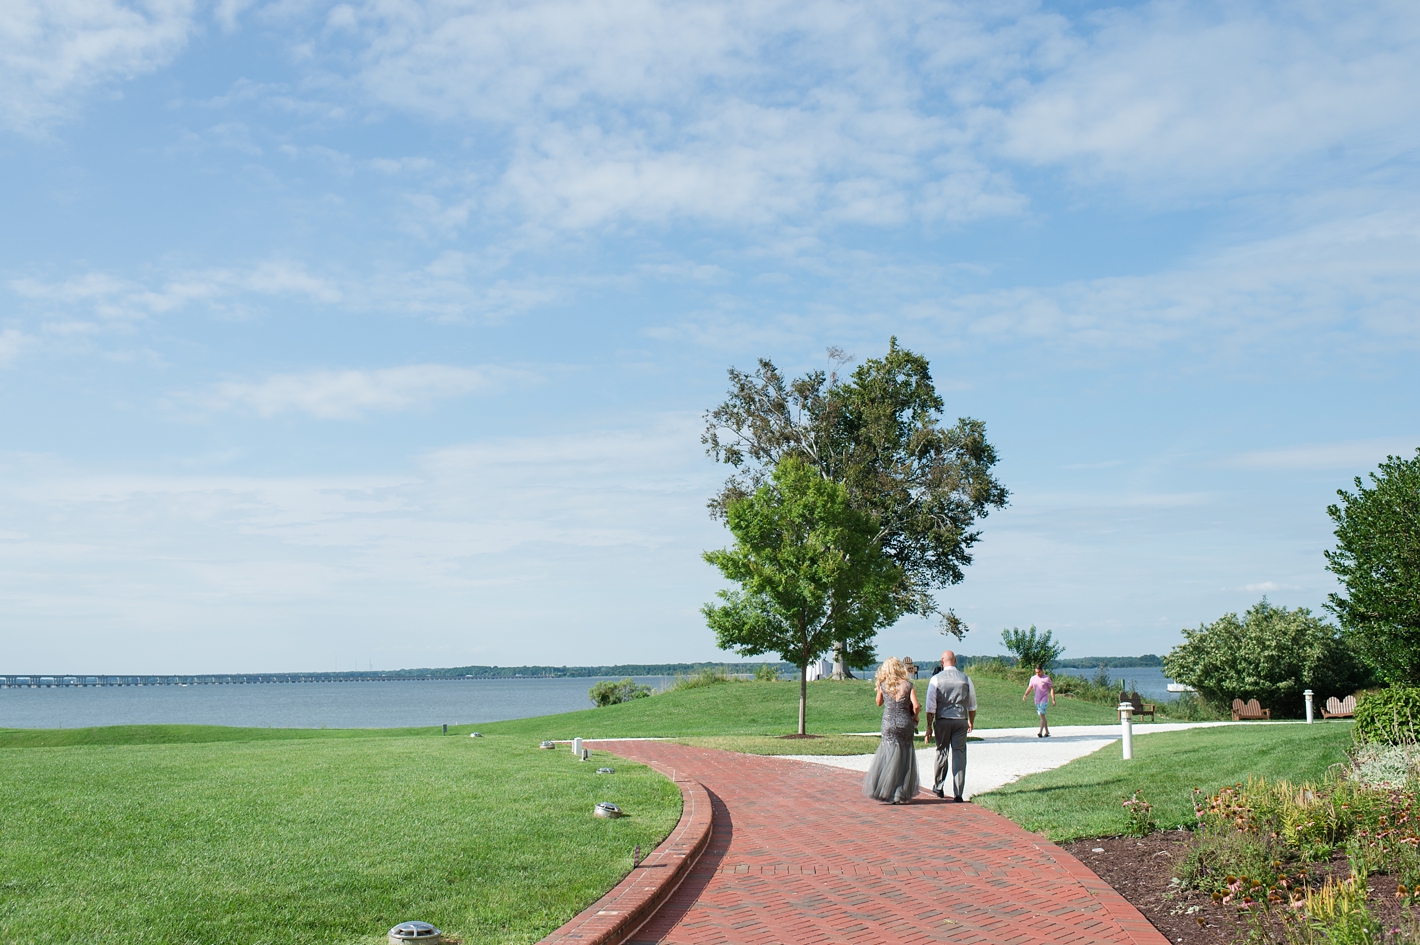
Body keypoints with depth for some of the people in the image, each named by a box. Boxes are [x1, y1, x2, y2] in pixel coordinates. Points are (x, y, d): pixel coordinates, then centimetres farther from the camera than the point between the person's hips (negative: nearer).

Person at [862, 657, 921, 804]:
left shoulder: (883, 685, -1)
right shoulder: (908, 685, -3)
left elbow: (879, 703, 15)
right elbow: (916, 706, -11)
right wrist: (915, 718, 6)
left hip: (889, 724, 0)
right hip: (905, 724, 0)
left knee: (889, 757, 6)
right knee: (905, 760, 10)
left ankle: (886, 792, 1)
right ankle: (901, 795, 13)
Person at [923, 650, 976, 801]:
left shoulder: (936, 679, -4)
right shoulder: (966, 679, 3)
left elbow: (931, 706, -7)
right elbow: (972, 705, 12)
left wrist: (929, 726, -3)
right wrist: (971, 721, 27)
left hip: (942, 720, -1)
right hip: (961, 720, 1)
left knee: (942, 752, 15)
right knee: (959, 754, 2)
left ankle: (938, 787, 28)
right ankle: (958, 793, -1)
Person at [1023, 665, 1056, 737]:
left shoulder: (1046, 678, -4)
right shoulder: (1033, 678, 9)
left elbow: (1051, 689, -3)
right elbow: (1029, 688, 9)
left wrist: (1053, 700, -8)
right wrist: (1025, 695, -9)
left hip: (1044, 699, -5)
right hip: (1037, 699, 5)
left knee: (1042, 714, -15)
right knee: (1042, 716, 10)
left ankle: (1040, 732, -21)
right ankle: (1047, 732, 19)